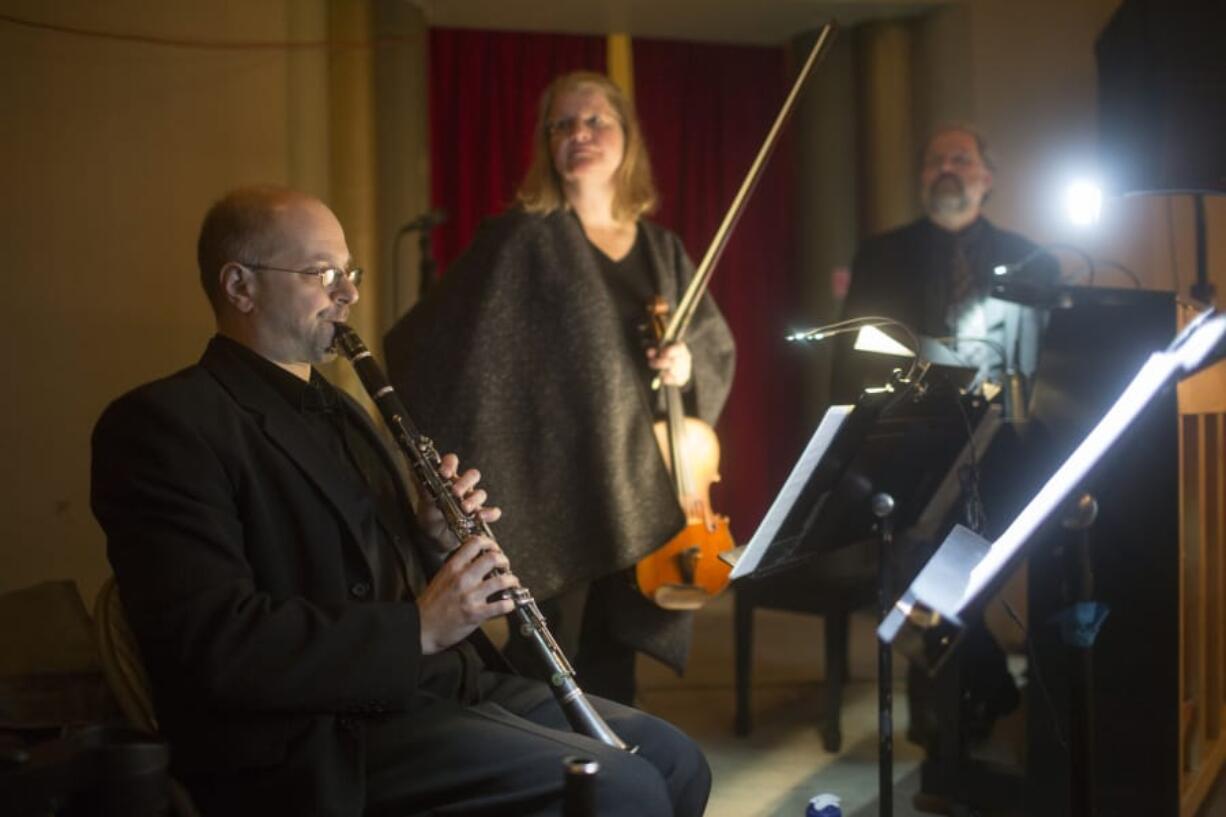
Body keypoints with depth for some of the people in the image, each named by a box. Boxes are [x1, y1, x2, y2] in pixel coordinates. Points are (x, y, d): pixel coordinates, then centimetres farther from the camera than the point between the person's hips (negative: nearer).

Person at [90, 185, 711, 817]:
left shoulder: (333, 407, 20)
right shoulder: (162, 425, -10)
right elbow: (213, 644, -21)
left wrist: (438, 540, 4)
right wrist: (417, 628, -21)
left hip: (444, 683, 9)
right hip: (321, 736, -9)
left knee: (674, 760, 3)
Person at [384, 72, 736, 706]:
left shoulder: (662, 250, 12)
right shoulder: (523, 239, -6)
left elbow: (717, 344, 18)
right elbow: (434, 345, -11)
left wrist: (689, 362, -6)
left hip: (637, 500, 5)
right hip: (552, 495, -5)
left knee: (612, 676, 14)